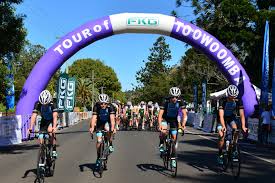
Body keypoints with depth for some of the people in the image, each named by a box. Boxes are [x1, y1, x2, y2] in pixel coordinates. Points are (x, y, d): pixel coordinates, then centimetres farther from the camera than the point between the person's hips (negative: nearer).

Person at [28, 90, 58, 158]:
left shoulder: (53, 104, -29)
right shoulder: (37, 104, -24)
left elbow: (55, 116, -40)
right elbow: (33, 116, -30)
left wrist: (54, 127, -54)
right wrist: (31, 128, -42)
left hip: (52, 121, -3)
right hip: (44, 121, 3)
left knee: (50, 131, -33)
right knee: (41, 140, -11)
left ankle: (54, 150, -21)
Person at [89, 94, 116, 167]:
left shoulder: (110, 107, -27)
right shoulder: (96, 107, -26)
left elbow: (112, 118, -36)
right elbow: (94, 118, -36)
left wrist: (112, 128, -52)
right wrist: (92, 127, -52)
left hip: (107, 122, -1)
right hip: (99, 123, 1)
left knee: (108, 130, -35)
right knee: (99, 140, -9)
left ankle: (110, 145, -12)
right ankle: (98, 157, 8)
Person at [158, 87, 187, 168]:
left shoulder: (180, 103, -22)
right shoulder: (166, 103, -28)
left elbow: (184, 114, -24)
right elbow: (160, 114, -34)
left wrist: (183, 124, -40)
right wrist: (159, 124, -49)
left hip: (174, 120, 2)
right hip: (165, 119, -2)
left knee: (174, 138, -3)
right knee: (163, 132, -34)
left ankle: (173, 158, 8)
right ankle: (161, 144, -4)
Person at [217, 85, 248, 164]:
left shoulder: (238, 101, -23)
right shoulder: (223, 101, -31)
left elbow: (242, 114, -27)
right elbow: (221, 115, -38)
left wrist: (243, 126, -41)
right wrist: (223, 126, -53)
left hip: (232, 117, 2)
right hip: (223, 118, -2)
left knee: (235, 129, -27)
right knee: (221, 136, -16)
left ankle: (233, 149, -12)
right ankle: (220, 154, 0)